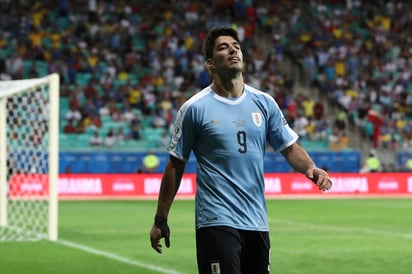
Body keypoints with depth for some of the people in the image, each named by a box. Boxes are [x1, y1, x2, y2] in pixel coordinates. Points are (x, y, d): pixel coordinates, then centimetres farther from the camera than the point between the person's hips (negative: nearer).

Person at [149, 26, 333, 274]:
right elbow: (175, 165, 2)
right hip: (216, 222, -5)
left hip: (257, 223, 5)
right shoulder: (194, 108, -2)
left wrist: (310, 168, -11)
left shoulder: (264, 102, 9)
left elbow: (289, 147, 11)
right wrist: (161, 220, 2)